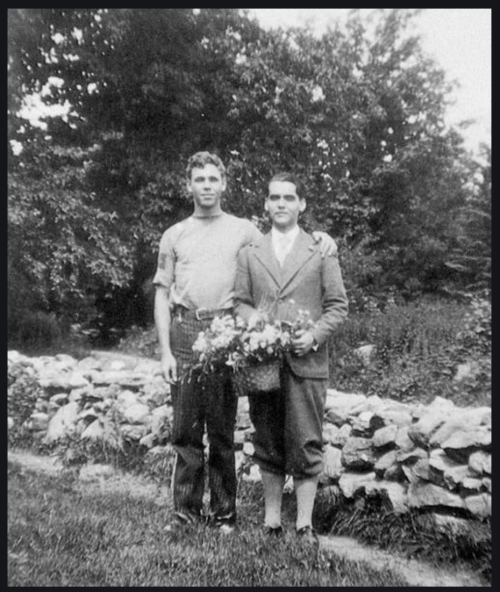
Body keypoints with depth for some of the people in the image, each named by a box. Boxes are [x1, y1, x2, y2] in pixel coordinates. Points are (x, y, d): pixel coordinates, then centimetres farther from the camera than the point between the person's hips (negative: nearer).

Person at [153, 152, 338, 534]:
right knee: (186, 430, 5)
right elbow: (162, 296, 9)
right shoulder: (174, 235, 12)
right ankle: (186, 512, 18)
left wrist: (321, 237, 0)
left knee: (223, 430, 5)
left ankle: (224, 514, 19)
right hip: (184, 333, 1)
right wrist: (165, 351, 0)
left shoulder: (244, 230, 10)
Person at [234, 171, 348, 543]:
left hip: (306, 362, -2)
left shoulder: (321, 251, 6)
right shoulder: (249, 253, 12)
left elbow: (338, 305, 3)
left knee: (305, 446, 2)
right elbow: (239, 301, 11)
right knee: (268, 445, 12)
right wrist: (250, 316, -11)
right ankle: (271, 518, 27)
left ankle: (304, 524, 18)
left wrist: (315, 335, -13)